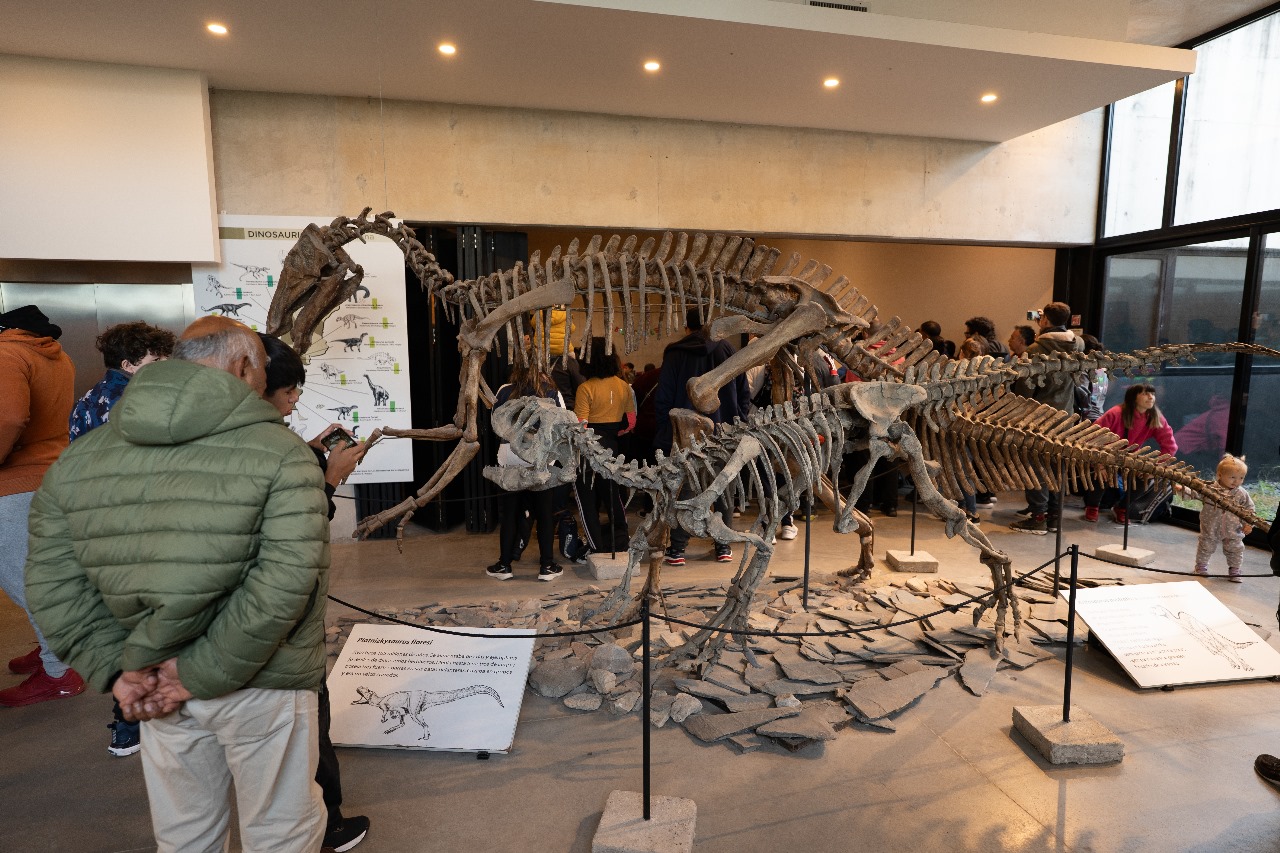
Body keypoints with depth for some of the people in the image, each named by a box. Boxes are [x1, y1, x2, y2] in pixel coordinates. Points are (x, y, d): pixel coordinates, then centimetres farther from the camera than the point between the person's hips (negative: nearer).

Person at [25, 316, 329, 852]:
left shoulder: (78, 459, 1)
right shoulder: (282, 454, -17)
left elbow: (53, 586, -1)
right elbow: (286, 583, -23)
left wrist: (114, 668, 0)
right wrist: (203, 672, -13)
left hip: (155, 688, 5)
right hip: (260, 685, -5)